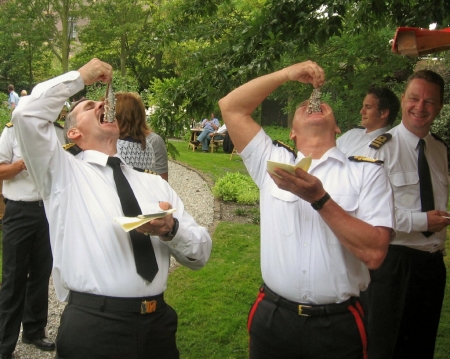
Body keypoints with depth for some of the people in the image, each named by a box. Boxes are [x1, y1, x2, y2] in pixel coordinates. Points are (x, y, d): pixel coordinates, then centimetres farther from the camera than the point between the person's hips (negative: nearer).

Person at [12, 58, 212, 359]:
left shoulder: (155, 184, 13)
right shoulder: (64, 173, 4)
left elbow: (201, 254, 9)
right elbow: (28, 114, -13)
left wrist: (171, 229, -13)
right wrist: (80, 77, 1)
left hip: (158, 322, 4)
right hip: (92, 324, -4)